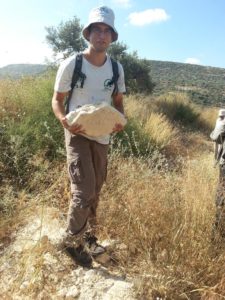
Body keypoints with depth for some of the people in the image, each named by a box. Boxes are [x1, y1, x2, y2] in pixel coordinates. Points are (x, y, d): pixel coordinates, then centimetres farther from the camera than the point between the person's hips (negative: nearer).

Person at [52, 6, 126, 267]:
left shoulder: (117, 68, 2)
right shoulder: (71, 64, -10)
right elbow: (57, 100, -2)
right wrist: (65, 121, -23)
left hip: (102, 137, 5)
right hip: (78, 135, -4)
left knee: (95, 192, 15)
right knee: (84, 192, -12)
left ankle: (89, 237, 36)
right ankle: (71, 240, 15)